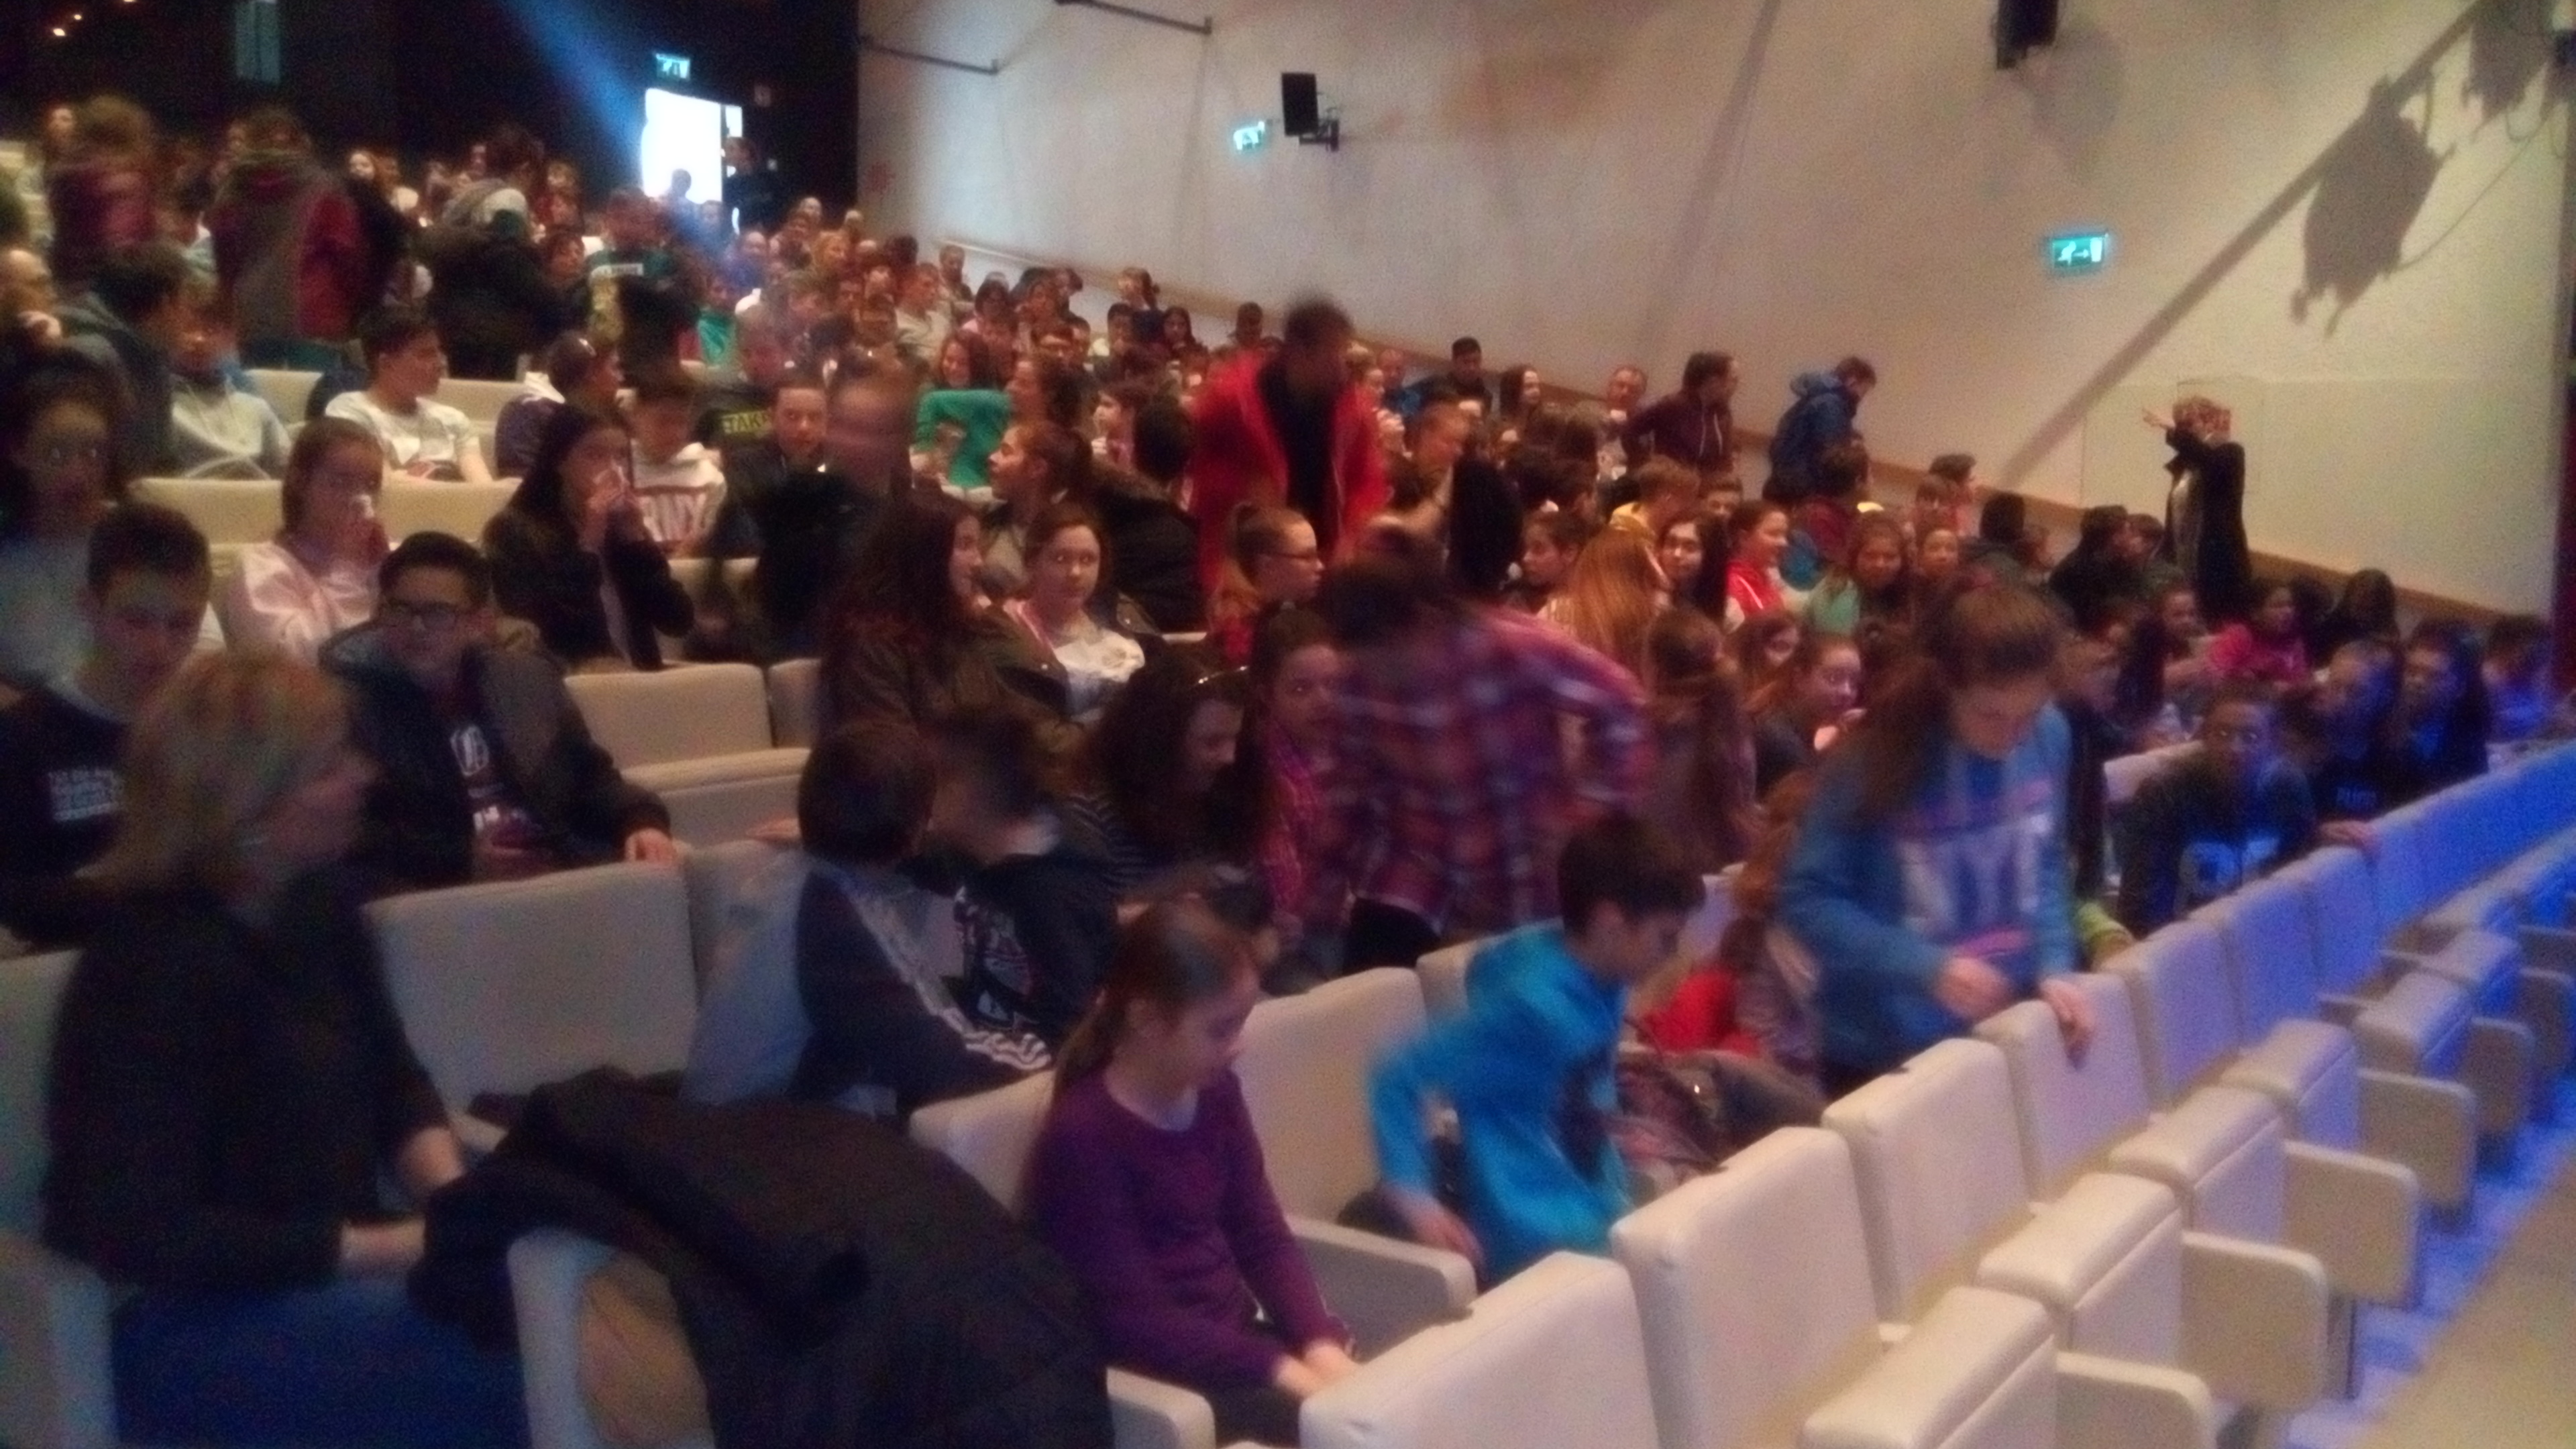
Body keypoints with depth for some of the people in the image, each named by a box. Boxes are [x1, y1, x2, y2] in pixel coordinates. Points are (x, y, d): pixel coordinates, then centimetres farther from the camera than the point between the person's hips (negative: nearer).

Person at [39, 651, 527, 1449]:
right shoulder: (155, 964, -21)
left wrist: (454, 1200, -11)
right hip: (183, 1316, -8)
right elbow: (150, 1237, -24)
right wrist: (397, 1247, -24)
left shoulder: (317, 902, 3)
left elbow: (394, 1082, 10)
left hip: (332, 1257, 8)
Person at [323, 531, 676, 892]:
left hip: (566, 871, 2)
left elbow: (590, 776, 20)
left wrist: (641, 822, -1)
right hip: (442, 892, -1)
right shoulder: (345, 699, 1)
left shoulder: (526, 679, 16)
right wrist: (461, 860, -16)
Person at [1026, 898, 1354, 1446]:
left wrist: (1320, 1344, -11)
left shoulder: (1216, 1093, 4)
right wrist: (1281, 1369, -24)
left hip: (1237, 1338, 7)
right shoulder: (1082, 1135, -19)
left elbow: (1263, 1236, 6)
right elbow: (1133, 1318, -20)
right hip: (1156, 1371, -7)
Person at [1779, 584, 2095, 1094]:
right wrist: (1929, 968, -25)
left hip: (2008, 1035, 5)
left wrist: (2053, 970, -6)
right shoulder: (1876, 758, -20)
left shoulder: (2049, 735, -6)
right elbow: (1808, 899, -17)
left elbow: (2046, 869, 8)